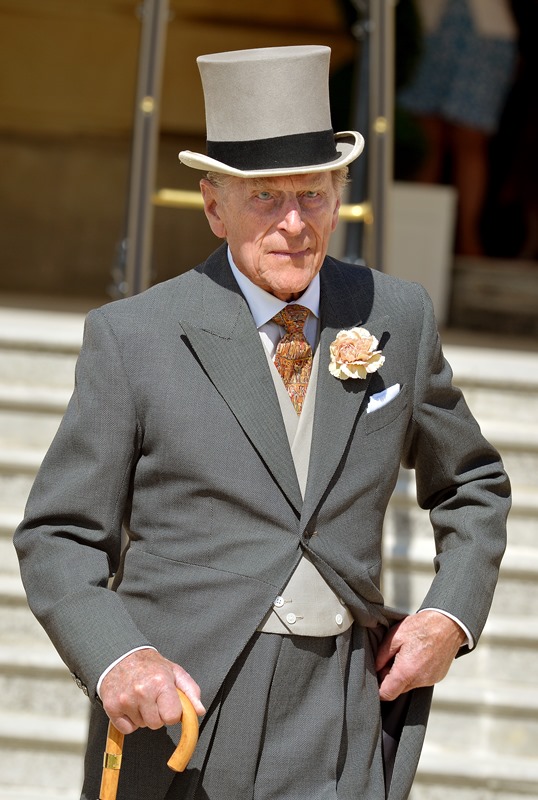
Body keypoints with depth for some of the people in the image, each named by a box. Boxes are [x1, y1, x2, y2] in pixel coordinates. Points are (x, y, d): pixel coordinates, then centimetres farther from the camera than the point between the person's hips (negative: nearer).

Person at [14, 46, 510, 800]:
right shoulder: (133, 336, -3)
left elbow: (472, 486, 21)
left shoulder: (396, 318, 6)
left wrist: (452, 614, 5)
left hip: (337, 736, 2)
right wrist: (115, 660, -18)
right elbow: (60, 538, 0)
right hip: (176, 711, -1)